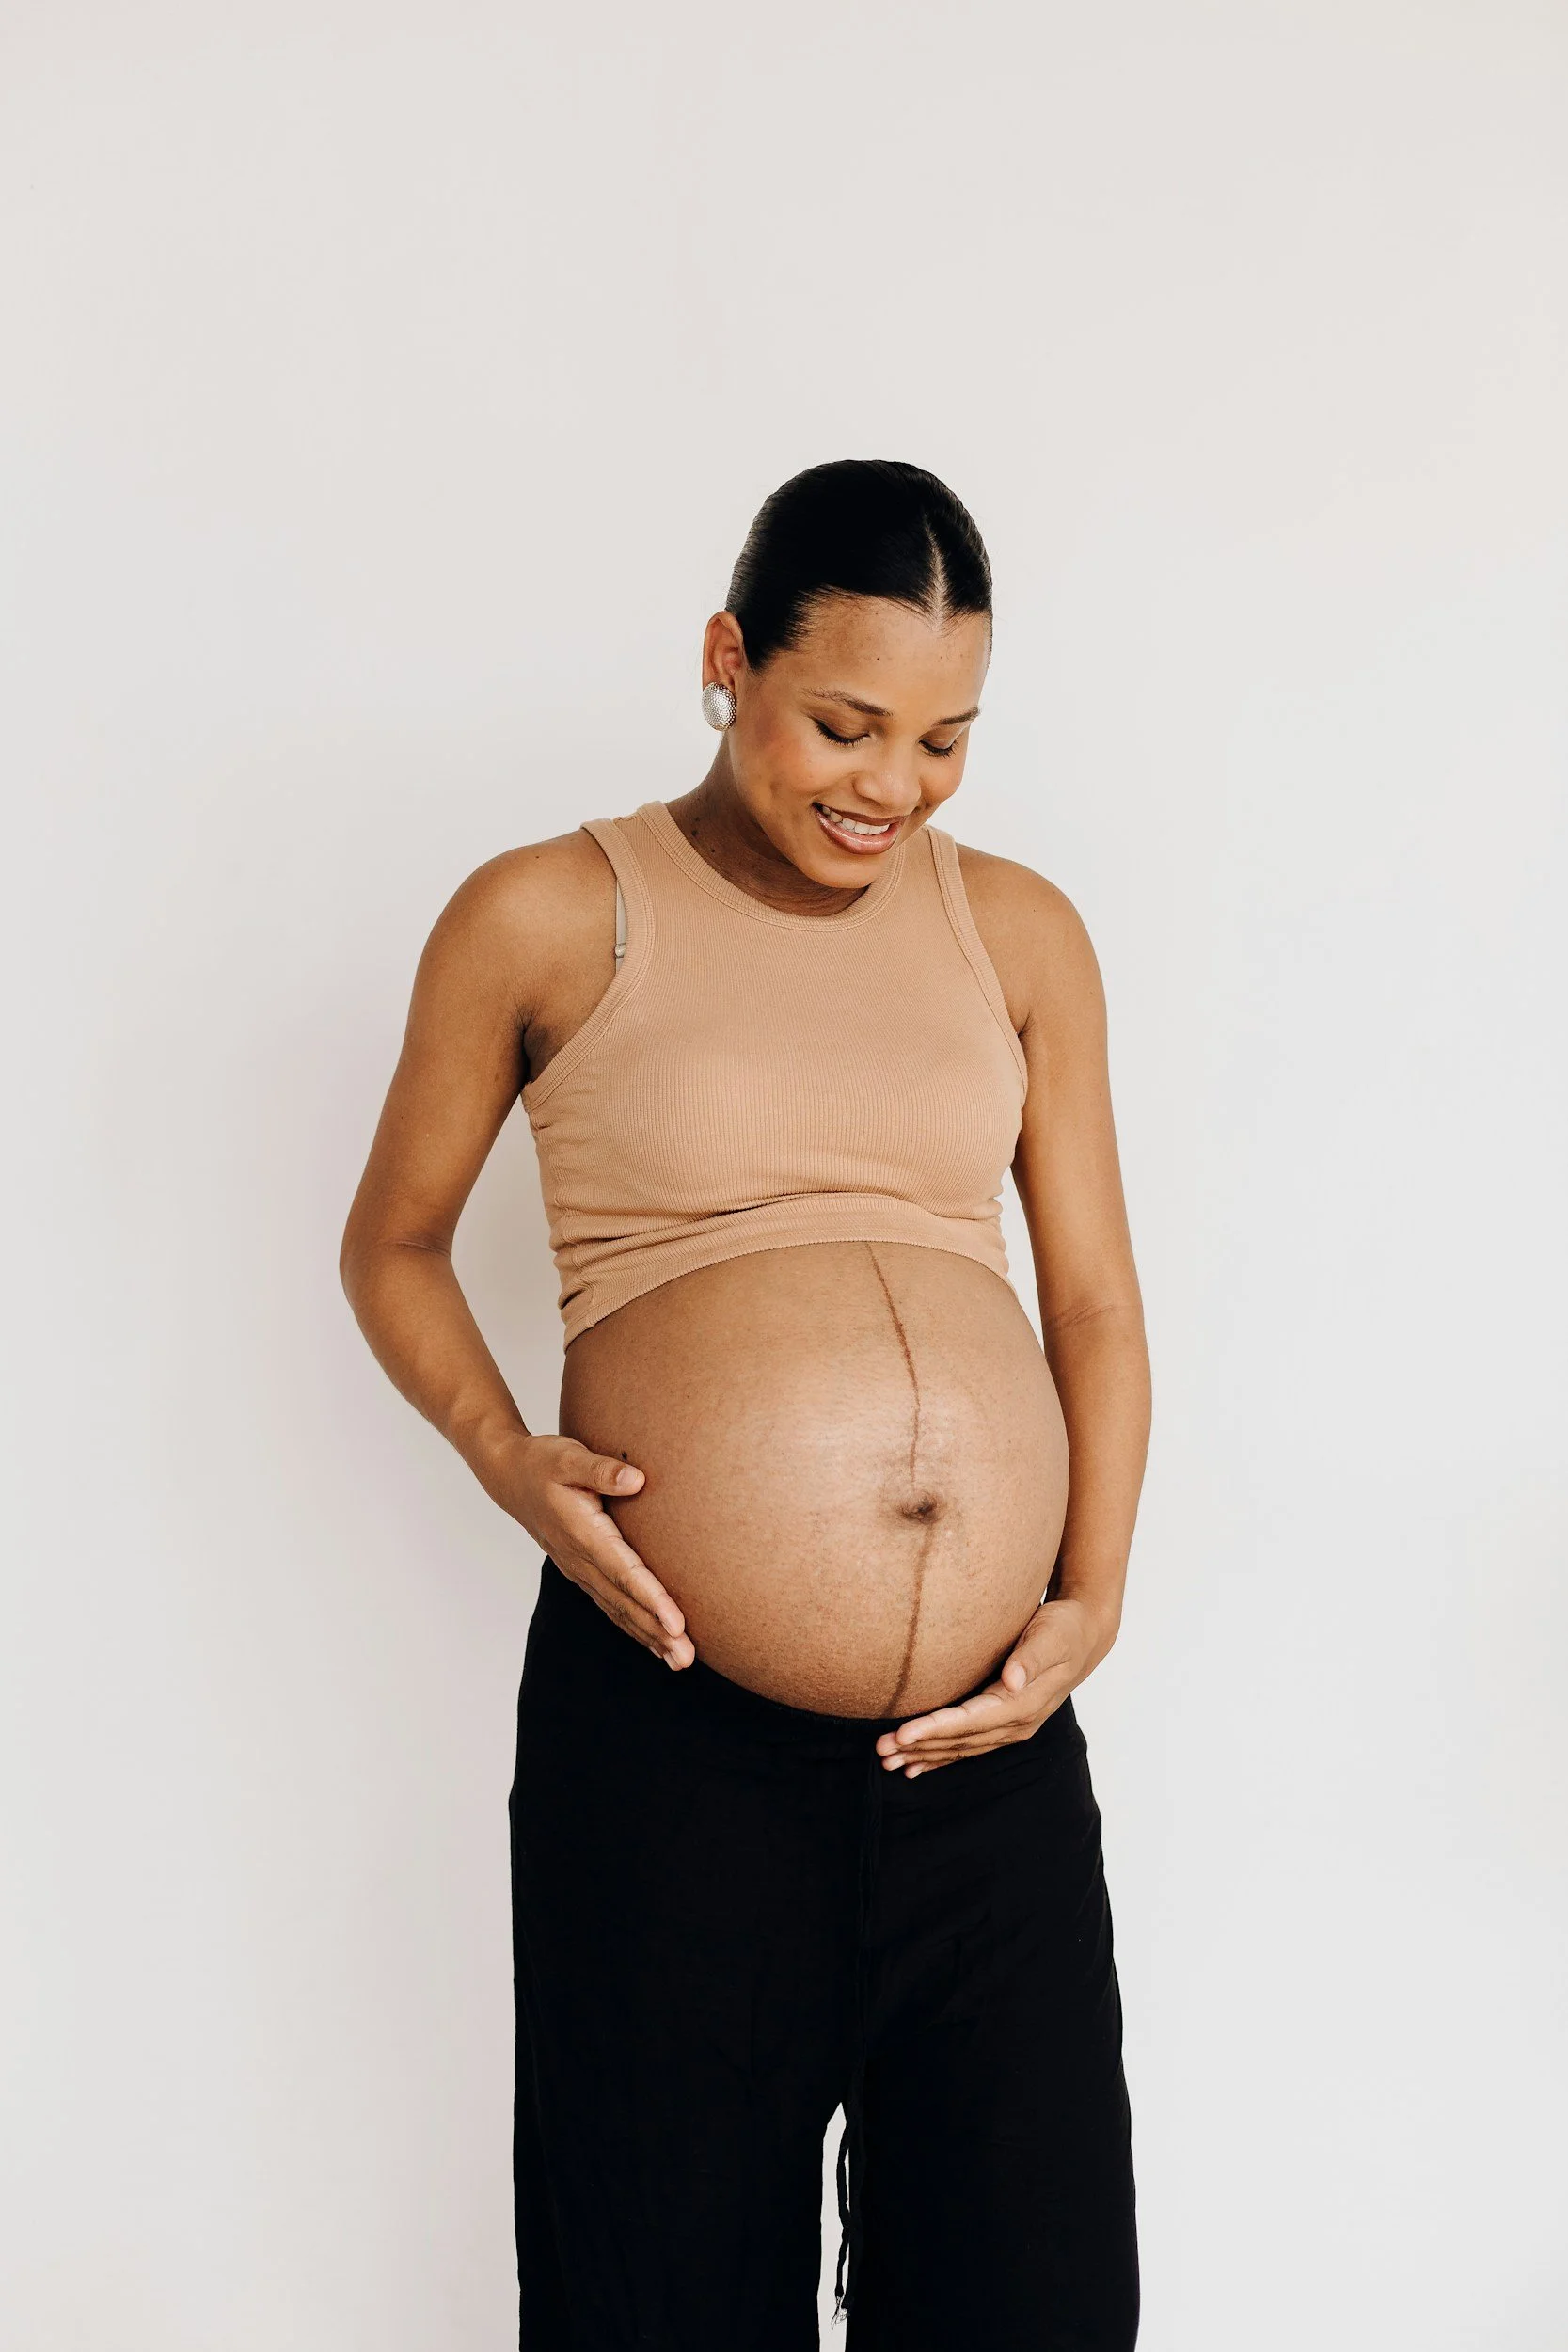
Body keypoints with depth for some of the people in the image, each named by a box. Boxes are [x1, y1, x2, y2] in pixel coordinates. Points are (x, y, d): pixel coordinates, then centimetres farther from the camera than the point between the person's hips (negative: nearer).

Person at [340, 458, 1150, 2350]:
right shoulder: (551, 919, 2)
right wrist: (502, 1455, -6)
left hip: (989, 1737, 3)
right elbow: (393, 1240, 11)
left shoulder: (1019, 933, 11)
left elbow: (1096, 1302, 13)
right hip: (676, 1734, -3)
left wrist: (1097, 1596, 0)